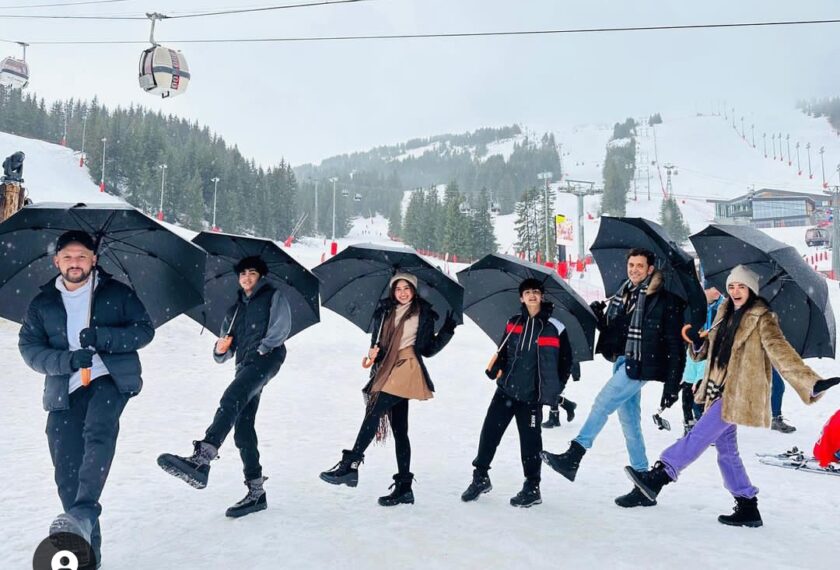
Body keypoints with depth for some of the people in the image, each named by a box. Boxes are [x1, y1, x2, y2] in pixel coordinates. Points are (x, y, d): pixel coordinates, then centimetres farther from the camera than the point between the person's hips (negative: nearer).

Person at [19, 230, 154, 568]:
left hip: (110, 379, -2)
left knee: (99, 432, -32)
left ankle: (83, 514, -38)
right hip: (64, 391, 2)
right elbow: (29, 347, 6)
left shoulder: (117, 293, 8)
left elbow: (145, 330, 2)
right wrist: (67, 360, -14)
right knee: (67, 470, -1)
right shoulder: (42, 303, 13)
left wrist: (102, 337, -15)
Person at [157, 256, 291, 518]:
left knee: (231, 400, -31)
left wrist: (261, 349, -9)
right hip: (245, 366, 7)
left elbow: (281, 328, -3)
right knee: (243, 428, 0)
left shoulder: (274, 297, 15)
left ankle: (201, 459, -48)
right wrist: (220, 349, 4)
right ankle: (256, 492, 4)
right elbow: (222, 357, 26)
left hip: (266, 358, -7)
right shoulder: (234, 310, 30)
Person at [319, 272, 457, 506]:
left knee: (374, 412, -19)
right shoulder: (386, 311, 19)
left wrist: (447, 331, -6)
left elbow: (428, 349, 4)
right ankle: (404, 487, 11)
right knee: (399, 429, 7)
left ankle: (350, 464, -19)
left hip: (406, 368, -6)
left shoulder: (423, 313, 6)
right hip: (387, 370, 6)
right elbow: (377, 342, 22)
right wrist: (373, 352, 1)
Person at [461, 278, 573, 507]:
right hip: (506, 389, 4)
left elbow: (566, 361, 3)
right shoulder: (513, 323, 7)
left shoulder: (554, 327, -3)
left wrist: (554, 389, -1)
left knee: (530, 439, 4)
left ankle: (532, 488, 20)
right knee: (490, 431, 4)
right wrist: (495, 369, -1)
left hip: (531, 394, -3)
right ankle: (480, 477, 20)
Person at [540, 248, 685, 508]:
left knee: (602, 403, -15)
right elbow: (611, 329, 19)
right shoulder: (624, 295, 13)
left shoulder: (664, 300, -8)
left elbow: (675, 347, -9)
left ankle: (573, 457, -10)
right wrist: (598, 316, -2)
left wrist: (672, 385, -12)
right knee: (630, 423, 11)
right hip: (622, 363, 8)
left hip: (639, 366, -8)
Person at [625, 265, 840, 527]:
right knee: (726, 448, 12)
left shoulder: (761, 318, -8)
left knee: (699, 436, -13)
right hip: (720, 390, 8)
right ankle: (748, 506, 21)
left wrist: (811, 383, -30)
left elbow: (781, 351, -18)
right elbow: (711, 349, 20)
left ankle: (660, 474, -11)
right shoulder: (726, 312, 13)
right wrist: (698, 343, -3)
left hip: (739, 394, -8)